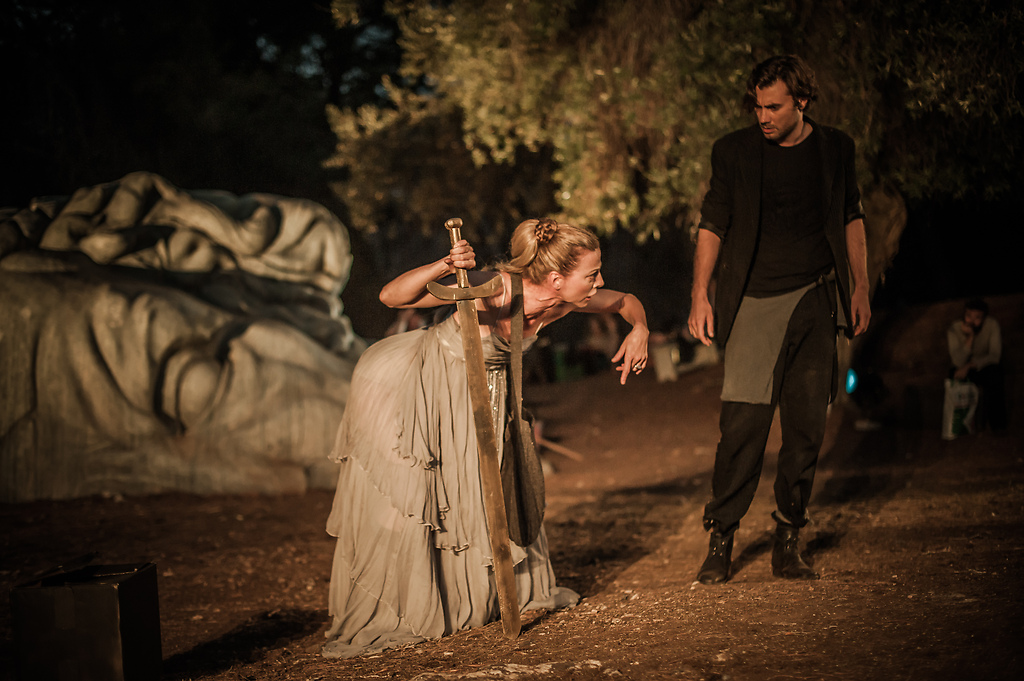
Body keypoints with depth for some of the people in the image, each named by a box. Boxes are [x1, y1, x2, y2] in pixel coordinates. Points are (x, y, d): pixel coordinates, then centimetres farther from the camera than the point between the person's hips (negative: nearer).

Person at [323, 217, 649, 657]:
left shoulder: (563, 302, -17)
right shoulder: (491, 289, -37)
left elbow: (627, 302, 4)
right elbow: (391, 296, -38)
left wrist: (638, 329, -17)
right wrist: (444, 268, -53)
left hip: (483, 389, 7)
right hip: (416, 383, -7)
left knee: (499, 483, 15)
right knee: (398, 499, -8)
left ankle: (520, 586, 37)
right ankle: (366, 621, 4)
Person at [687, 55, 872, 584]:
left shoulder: (835, 149, 9)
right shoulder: (733, 152, 3)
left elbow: (852, 220, 17)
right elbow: (712, 225, 5)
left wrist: (860, 289, 12)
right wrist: (700, 294, -3)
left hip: (816, 300, 2)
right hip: (754, 302, -2)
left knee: (807, 428, 0)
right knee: (742, 423, -12)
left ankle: (787, 544, 9)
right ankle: (720, 540, -3)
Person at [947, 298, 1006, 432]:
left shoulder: (992, 325, -18)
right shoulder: (954, 329, -19)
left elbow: (995, 356, -20)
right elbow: (958, 362, -27)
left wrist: (969, 366, -30)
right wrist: (970, 337, -36)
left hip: (985, 366, 0)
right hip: (964, 369, 0)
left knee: (994, 376, -33)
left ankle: (997, 422, -16)